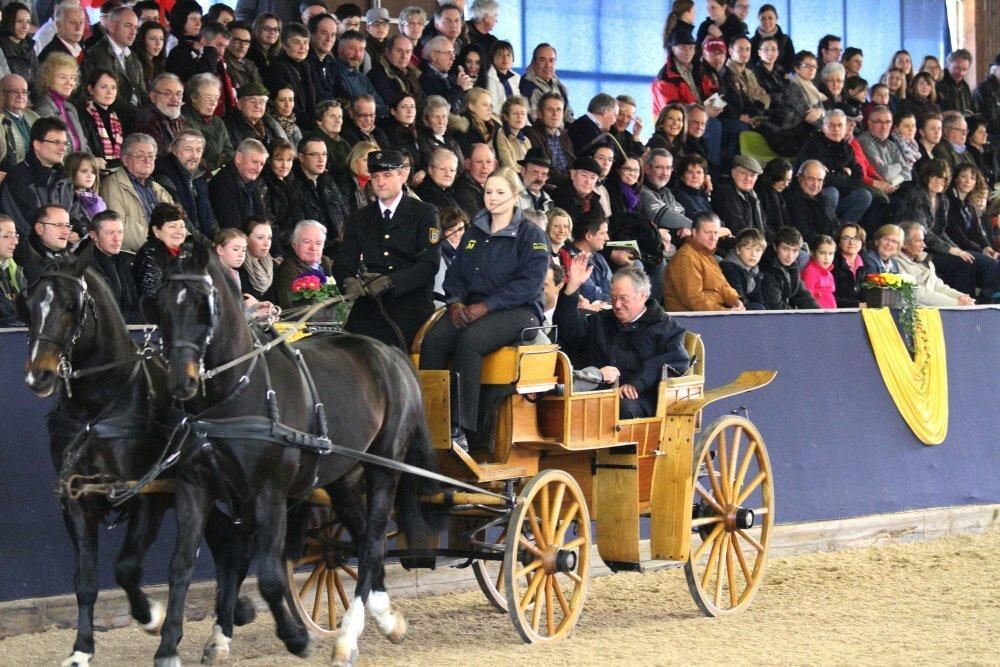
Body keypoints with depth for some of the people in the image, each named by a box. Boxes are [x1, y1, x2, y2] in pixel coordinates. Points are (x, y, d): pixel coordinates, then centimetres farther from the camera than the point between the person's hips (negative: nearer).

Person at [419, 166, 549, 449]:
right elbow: (456, 272, 18)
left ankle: (459, 429, -36)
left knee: (469, 341, -35)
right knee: (433, 340, -26)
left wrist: (486, 306, -18)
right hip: (471, 307, 5)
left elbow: (529, 284, -11)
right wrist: (456, 301, -5)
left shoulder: (531, 235, 1)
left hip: (517, 310, -5)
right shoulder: (474, 232, 20)